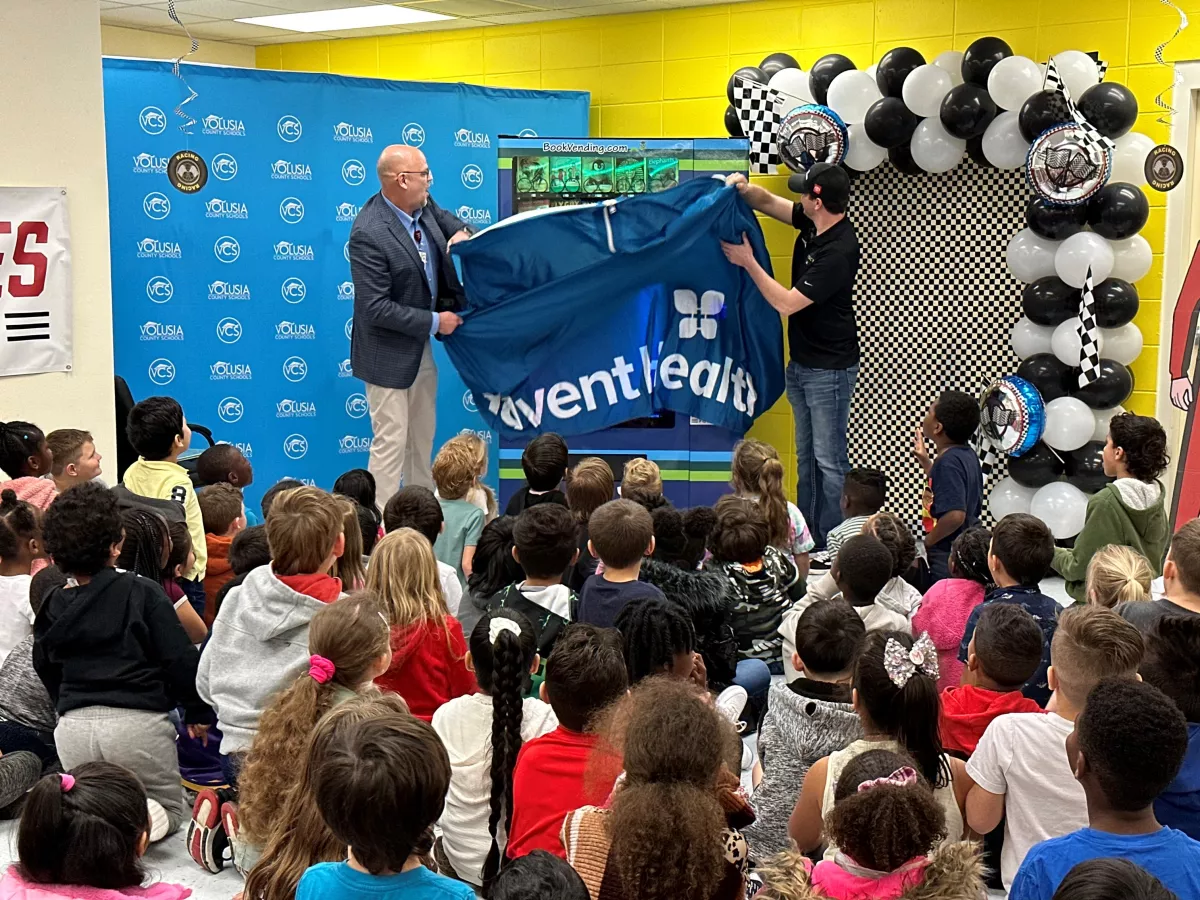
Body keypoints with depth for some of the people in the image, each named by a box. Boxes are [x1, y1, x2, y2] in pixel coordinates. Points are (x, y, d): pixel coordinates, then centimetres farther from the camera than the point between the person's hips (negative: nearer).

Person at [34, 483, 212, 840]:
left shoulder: (51, 607, 8)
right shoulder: (141, 592, -5)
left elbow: (47, 672, 19)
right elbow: (180, 658, -6)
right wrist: (198, 712, 7)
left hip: (73, 727, 4)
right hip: (137, 720, -3)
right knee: (169, 807, 19)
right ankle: (140, 817, -17)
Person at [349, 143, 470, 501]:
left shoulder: (425, 207, -4)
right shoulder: (368, 233, -27)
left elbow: (454, 225, 18)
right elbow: (376, 308, -27)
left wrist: (461, 234, -8)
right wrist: (434, 322, -21)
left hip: (421, 348, 9)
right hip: (389, 353, -9)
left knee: (422, 438, 20)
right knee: (391, 442, -2)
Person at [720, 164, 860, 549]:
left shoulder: (839, 252, -26)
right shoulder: (814, 224, 0)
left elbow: (787, 303, -25)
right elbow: (768, 202, 14)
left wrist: (748, 262, -18)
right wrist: (745, 189, -8)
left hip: (829, 370, -10)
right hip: (802, 364, 10)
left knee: (829, 460, -3)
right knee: (805, 455, 17)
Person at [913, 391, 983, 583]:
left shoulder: (948, 461, -21)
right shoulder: (967, 455, 8)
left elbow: (955, 514, -30)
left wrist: (928, 542, -16)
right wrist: (926, 462, 24)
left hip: (948, 557, -10)